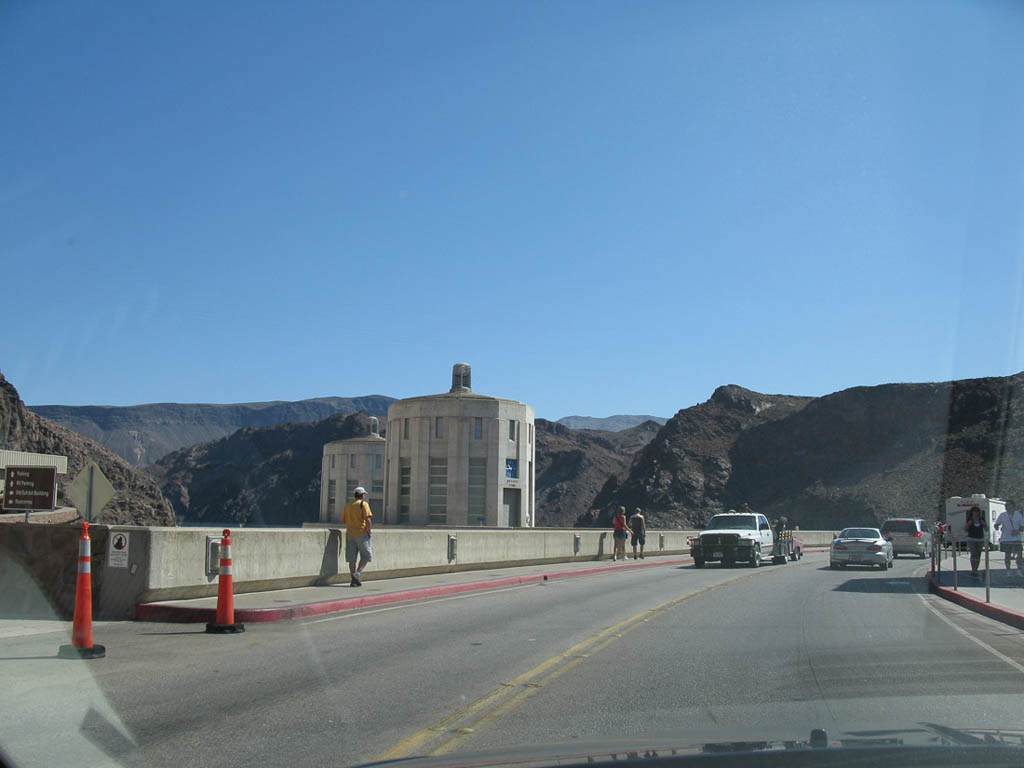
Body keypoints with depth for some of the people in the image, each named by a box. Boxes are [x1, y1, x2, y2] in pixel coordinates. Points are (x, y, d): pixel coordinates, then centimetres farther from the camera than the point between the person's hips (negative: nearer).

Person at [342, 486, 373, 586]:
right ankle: (358, 573, -12)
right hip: (361, 534, -6)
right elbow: (368, 519, -14)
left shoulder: (347, 505, 15)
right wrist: (369, 531, -7)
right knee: (366, 556, 5)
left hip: (349, 534, 6)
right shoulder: (363, 504, -4)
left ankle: (354, 580, 5)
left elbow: (343, 521, 17)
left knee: (352, 558, 6)